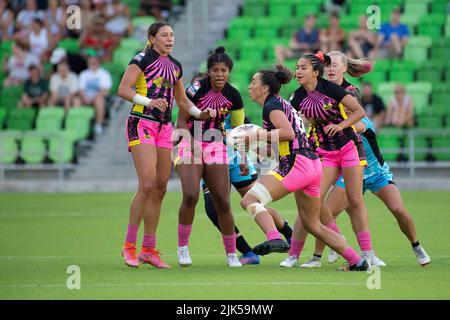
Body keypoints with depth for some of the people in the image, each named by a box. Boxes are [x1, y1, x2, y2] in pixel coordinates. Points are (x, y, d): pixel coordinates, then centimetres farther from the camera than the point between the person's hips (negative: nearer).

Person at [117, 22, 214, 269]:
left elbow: (182, 100, 26)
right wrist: (149, 101, -28)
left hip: (164, 128, 7)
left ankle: (149, 250, 10)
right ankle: (129, 246, -6)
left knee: (160, 188, 4)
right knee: (147, 185, -16)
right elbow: (123, 90, -14)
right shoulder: (142, 60, -5)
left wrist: (200, 113, 9)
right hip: (142, 124, -7)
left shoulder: (175, 66, 16)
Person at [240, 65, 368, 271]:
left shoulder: (272, 105, -3)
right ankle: (357, 262, 15)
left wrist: (259, 135, -11)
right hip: (314, 166, 10)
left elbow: (288, 132, -19)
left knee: (249, 200, -15)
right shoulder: (283, 104, 25)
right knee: (313, 225, 19)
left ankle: (274, 239, -38)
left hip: (296, 164, -10)